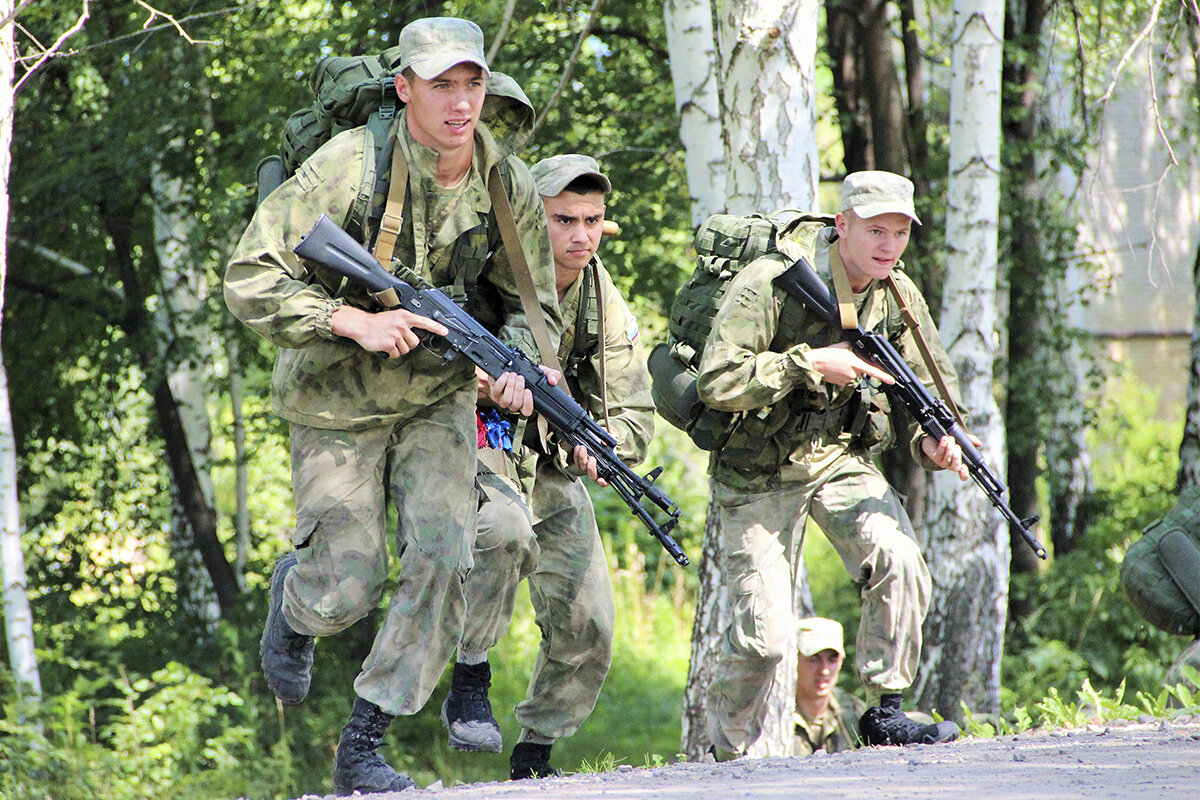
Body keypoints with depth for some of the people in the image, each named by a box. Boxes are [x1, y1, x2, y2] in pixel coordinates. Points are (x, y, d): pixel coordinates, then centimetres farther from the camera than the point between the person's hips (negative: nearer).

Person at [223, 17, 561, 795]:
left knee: (445, 560, -16)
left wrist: (515, 364, -22)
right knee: (348, 590, -3)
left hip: (438, 399, 3)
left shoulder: (509, 188, -9)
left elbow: (533, 306, 1)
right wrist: (355, 322, -30)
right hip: (337, 403, -3)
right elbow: (250, 280, -20)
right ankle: (294, 596, 39)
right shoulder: (347, 169, -22)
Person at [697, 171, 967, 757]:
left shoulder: (898, 296, -2)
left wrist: (934, 441, -15)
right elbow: (716, 383, -27)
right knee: (762, 638, -8)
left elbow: (929, 383, 7)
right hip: (759, 472, -4)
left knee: (900, 564, -22)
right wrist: (811, 363, -30)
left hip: (839, 458, 5)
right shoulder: (771, 282, -21)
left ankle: (885, 714, -8)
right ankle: (726, 750, 17)